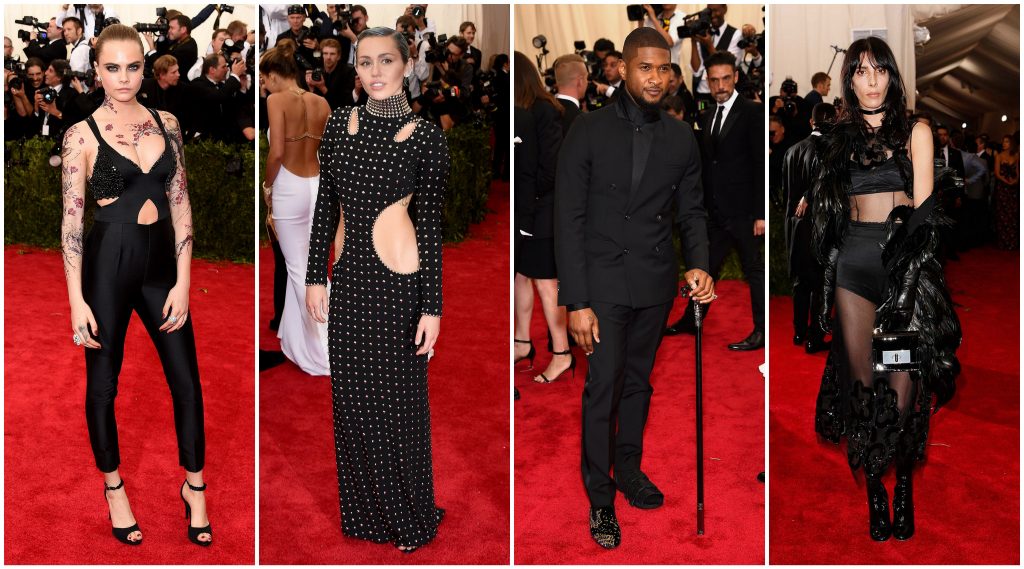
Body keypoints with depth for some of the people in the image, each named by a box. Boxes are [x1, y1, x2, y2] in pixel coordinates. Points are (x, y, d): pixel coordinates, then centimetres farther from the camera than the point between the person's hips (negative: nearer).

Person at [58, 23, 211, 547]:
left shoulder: (166, 124, 4)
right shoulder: (82, 135, -6)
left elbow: (180, 204, 4)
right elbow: (71, 220, -6)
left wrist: (182, 282, -2)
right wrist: (77, 300, -10)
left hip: (161, 264, 3)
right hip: (107, 265, -3)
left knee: (186, 379, 6)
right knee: (102, 383, 10)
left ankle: (194, 487, 25)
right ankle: (114, 489, 31)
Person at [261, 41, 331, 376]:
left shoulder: (277, 100, -11)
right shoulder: (321, 103, 6)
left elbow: (276, 153, -20)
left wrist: (267, 186, -5)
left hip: (290, 188, -6)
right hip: (317, 186, 6)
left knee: (299, 269, 4)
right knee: (307, 264, 18)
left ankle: (321, 351, 5)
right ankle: (295, 334, 30)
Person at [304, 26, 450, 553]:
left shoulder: (424, 136, -7)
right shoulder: (340, 123, 5)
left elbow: (430, 223, -8)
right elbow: (326, 204, 9)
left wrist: (432, 306, -9)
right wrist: (317, 277, 5)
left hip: (398, 281, -4)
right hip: (349, 277, 5)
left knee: (398, 400, 6)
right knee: (352, 397, 13)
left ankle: (410, 518, 25)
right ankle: (366, 510, 31)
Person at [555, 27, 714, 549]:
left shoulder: (681, 137, 4)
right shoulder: (588, 131, -8)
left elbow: (691, 212, 10)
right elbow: (569, 220, -10)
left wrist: (698, 265, -10)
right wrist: (576, 302, -14)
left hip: (656, 284, 4)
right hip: (604, 281, -4)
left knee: (638, 379, 16)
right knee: (603, 385, -2)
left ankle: (629, 469, 34)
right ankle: (600, 497, 11)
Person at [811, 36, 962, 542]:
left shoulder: (915, 132, 9)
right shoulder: (838, 139, 15)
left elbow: (924, 203, 1)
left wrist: (907, 246, -11)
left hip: (905, 259, -2)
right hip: (852, 259, 2)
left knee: (903, 384, -7)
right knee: (861, 381, -1)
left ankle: (903, 489, 7)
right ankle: (875, 492, 7)